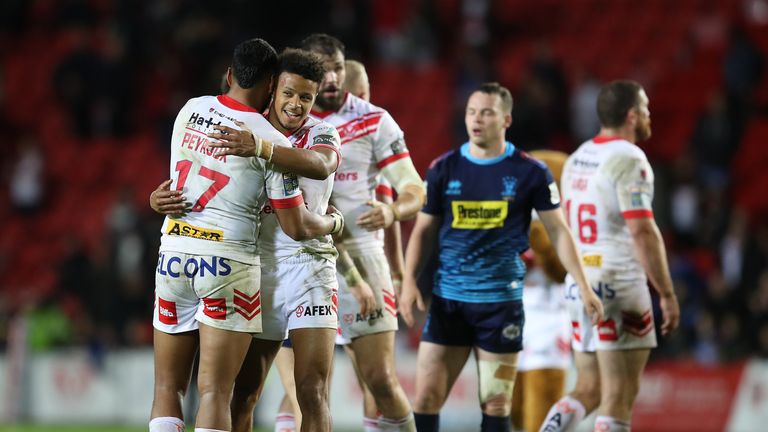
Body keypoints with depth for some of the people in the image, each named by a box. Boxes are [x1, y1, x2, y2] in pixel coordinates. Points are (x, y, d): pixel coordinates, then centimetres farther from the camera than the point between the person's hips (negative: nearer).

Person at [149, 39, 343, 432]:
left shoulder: (190, 109, 6)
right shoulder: (273, 143, -8)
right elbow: (296, 227, -4)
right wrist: (334, 222, 16)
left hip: (174, 252, 4)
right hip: (228, 259, -4)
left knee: (167, 386, 10)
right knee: (215, 391, -4)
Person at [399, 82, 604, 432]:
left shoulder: (529, 173, -2)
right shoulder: (444, 169, 4)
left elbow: (558, 231, 4)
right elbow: (424, 230, 11)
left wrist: (583, 286, -1)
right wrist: (409, 281, -1)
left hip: (501, 301, -2)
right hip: (448, 298, 2)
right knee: (426, 397, -3)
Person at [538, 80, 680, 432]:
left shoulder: (576, 159, 13)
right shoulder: (629, 159, -12)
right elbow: (643, 232, -19)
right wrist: (667, 294, -16)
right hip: (619, 284, -8)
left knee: (588, 390, 14)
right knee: (619, 397, -3)